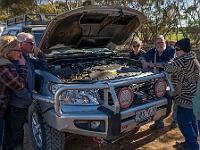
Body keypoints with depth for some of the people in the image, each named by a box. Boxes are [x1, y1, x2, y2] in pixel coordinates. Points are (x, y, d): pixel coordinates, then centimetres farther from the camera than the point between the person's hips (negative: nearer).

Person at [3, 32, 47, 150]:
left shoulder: (27, 58, 11)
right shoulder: (15, 58, -19)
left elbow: (43, 66, 21)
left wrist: (39, 54, 3)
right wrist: (28, 97, -17)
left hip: (22, 104, 9)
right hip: (15, 105, -9)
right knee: (14, 136, 5)